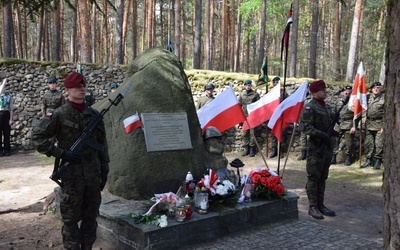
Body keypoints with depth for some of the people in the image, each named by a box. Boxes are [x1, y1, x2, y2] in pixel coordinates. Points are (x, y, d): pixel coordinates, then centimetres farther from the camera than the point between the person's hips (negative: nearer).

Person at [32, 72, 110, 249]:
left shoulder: (94, 115, 6)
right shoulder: (59, 115, -7)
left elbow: (102, 144, 11)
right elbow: (37, 137, -7)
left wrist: (104, 169, 9)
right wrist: (61, 153, -14)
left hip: (93, 174, 4)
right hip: (71, 175, -4)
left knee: (90, 216, 13)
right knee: (71, 218, 5)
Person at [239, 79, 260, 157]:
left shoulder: (255, 94, 3)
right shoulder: (241, 94, 10)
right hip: (244, 116, 3)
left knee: (252, 132, -2)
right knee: (244, 133, 3)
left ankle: (252, 149, 6)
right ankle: (246, 149, 11)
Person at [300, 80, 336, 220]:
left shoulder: (327, 107, 14)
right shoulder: (309, 107, -11)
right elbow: (305, 127, -19)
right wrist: (321, 134, -26)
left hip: (327, 146, 8)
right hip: (316, 147, -8)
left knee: (323, 177, 13)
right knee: (313, 178, -1)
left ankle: (320, 204, 21)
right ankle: (313, 207, 5)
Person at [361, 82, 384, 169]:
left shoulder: (384, 98, -2)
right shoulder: (368, 97, 9)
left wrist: (384, 125, -10)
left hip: (379, 124, -4)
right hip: (369, 123, 4)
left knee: (379, 143, -2)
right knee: (368, 142, 7)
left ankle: (378, 160, 9)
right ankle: (369, 159, 18)